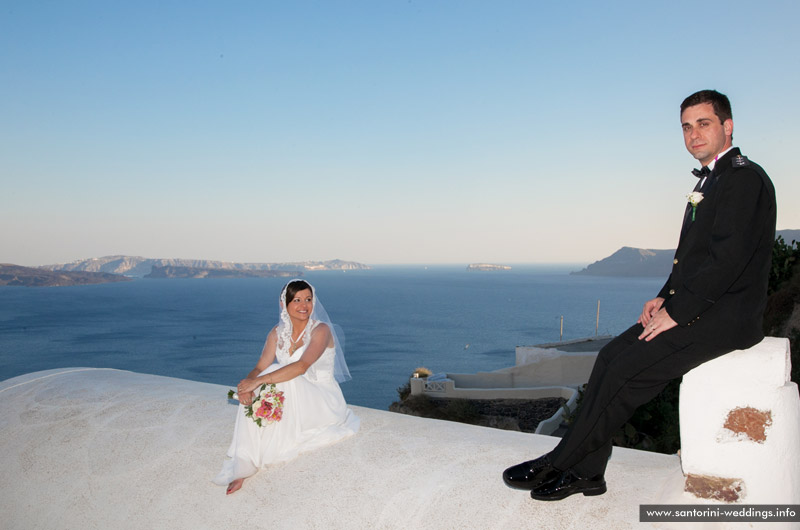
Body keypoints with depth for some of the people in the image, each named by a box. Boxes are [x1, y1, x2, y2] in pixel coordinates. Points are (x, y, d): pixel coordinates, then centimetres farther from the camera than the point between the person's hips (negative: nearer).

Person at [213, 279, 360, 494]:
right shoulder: (278, 333, 5)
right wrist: (247, 384, -28)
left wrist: (258, 381, -36)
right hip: (291, 400, 5)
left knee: (282, 377, -32)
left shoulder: (321, 330, -14)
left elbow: (302, 366, -29)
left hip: (322, 400, -5)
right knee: (254, 394, -25)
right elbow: (260, 367, -3)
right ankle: (244, 465, -28)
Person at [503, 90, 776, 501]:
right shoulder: (708, 181, 20)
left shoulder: (744, 177, -12)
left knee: (628, 370, -19)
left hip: (726, 316, -9)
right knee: (611, 356, -5)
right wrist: (664, 298, 6)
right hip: (692, 308, 9)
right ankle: (586, 472, -4)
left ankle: (558, 463, -8)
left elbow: (727, 259, -21)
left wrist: (676, 313, -18)